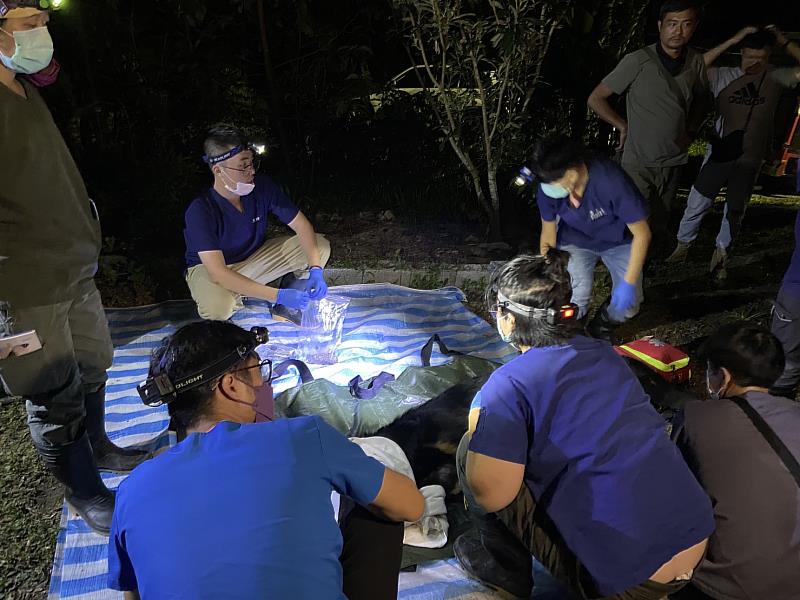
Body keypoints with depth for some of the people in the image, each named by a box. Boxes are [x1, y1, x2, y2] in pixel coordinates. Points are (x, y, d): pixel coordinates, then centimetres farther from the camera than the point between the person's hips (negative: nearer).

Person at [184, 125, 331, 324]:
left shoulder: (263, 186, -17)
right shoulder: (200, 210, -30)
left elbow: (301, 225, -10)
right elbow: (218, 273, -36)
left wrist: (315, 269, -28)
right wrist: (278, 295, -42)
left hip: (254, 258, 5)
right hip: (208, 268, -4)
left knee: (320, 245, -12)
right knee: (217, 309, -40)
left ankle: (285, 308, 2)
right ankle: (232, 300, -1)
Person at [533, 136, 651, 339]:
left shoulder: (611, 181, -36)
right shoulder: (547, 188, -25)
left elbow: (642, 234, -25)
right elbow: (548, 234, -7)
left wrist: (629, 284, -28)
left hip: (617, 241, -1)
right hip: (576, 240, 1)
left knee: (627, 306, -10)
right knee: (575, 302, -17)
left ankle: (605, 322, 25)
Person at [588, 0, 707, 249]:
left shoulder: (696, 62, 3)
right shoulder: (638, 61, -11)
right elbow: (596, 99, -5)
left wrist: (690, 132, 9)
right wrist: (624, 127, -5)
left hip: (674, 162, 5)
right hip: (639, 163, -5)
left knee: (659, 226, 15)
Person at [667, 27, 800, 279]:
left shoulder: (776, 78, -1)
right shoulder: (725, 76, -6)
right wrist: (732, 40, -19)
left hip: (750, 161, 2)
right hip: (720, 153, -1)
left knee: (735, 212, 11)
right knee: (698, 203, 5)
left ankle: (721, 253, 29)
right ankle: (682, 246, 24)